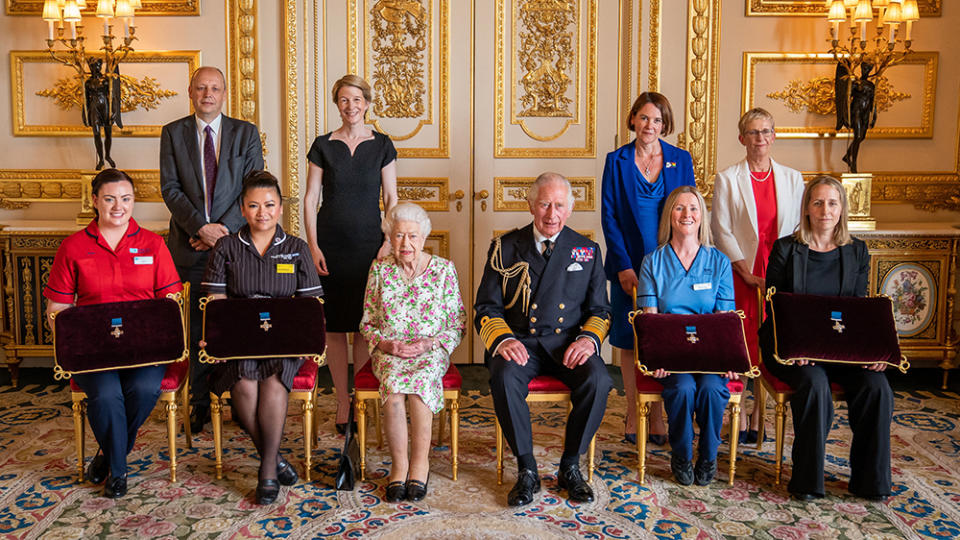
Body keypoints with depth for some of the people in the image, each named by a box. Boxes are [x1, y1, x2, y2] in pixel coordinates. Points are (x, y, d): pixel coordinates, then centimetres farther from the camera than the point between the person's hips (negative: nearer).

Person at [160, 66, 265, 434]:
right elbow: (170, 188, 0)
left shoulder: (246, 133, 6)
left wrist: (223, 228, -12)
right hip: (190, 245, 1)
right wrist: (200, 227, -13)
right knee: (197, 328, 5)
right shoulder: (173, 133, 8)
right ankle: (201, 404, 17)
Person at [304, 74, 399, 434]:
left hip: (369, 244, 0)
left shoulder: (382, 145, 5)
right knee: (335, 325, 3)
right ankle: (343, 401, 14)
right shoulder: (323, 146, 5)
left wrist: (390, 241, -5)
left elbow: (391, 198, 6)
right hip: (331, 245, 0)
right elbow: (310, 199, 4)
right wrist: (313, 246, -4)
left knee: (365, 323, 1)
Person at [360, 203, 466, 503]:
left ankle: (420, 463, -22)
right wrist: (385, 344, -9)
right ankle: (399, 465, -21)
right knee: (393, 385, -31)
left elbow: (458, 324, 3)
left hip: (431, 352, -1)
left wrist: (429, 343, -13)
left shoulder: (444, 270, 3)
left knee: (421, 380, -33)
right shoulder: (379, 270, 8)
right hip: (389, 352, 1)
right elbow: (367, 323, 11)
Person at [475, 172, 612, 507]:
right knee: (505, 377, -33)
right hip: (519, 342, -1)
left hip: (568, 343, 1)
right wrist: (502, 339, -16)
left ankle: (570, 467, -7)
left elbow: (600, 309, 13)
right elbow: (487, 307, 5)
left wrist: (588, 338, -10)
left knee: (597, 380, -29)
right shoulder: (505, 248, 8)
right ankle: (526, 470, -14)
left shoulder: (587, 250, 12)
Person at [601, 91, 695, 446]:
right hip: (629, 265, 0)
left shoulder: (681, 160, 6)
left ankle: (657, 416, 11)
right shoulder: (617, 161, 2)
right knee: (630, 341, 5)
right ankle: (633, 414, 17)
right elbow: (609, 216, -1)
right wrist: (623, 267, -10)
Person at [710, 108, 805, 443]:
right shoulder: (727, 179, 2)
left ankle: (759, 418, 13)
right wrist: (747, 273, -10)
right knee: (740, 346, -2)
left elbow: (800, 229, 10)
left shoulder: (792, 178, 10)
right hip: (741, 275, -2)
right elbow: (721, 232, -3)